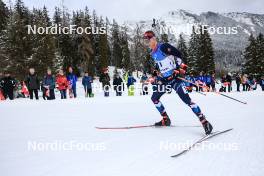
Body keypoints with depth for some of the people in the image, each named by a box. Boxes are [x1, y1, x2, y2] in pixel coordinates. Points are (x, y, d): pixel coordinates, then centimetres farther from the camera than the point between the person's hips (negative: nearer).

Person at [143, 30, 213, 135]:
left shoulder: (163, 47, -13)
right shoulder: (152, 53, 12)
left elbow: (178, 54, -14)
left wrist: (179, 68, -19)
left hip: (174, 77, -9)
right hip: (164, 79, 9)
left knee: (186, 99, -18)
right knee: (154, 98, 10)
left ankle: (205, 122, -16)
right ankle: (166, 120, 24)